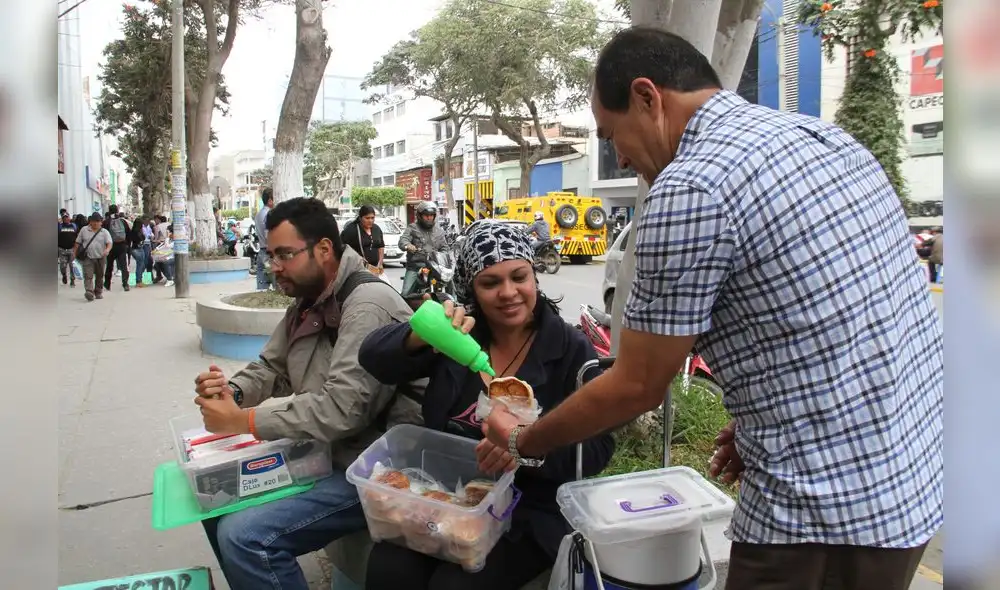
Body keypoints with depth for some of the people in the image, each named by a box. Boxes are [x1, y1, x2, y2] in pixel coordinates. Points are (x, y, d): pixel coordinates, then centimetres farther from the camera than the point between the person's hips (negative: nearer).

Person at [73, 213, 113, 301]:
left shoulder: (104, 232, 3)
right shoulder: (84, 230, 6)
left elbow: (109, 242, -11)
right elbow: (78, 243, 12)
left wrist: (107, 250, -31)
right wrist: (74, 253, 9)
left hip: (100, 258, 1)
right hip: (87, 258, -1)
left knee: (99, 276, 12)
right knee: (88, 276, -15)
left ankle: (98, 293, 25)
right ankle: (89, 292, -25)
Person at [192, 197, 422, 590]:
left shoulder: (368, 304, -22)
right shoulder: (308, 303, 10)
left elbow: (342, 408, -30)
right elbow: (270, 367, 16)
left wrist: (243, 420, -22)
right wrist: (231, 392, -7)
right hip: (318, 454, 10)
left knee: (243, 535, -20)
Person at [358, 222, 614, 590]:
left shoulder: (571, 349, -6)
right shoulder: (459, 335, 4)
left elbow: (596, 448, -13)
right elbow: (373, 357, -6)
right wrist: (423, 336, -28)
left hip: (529, 511, -3)